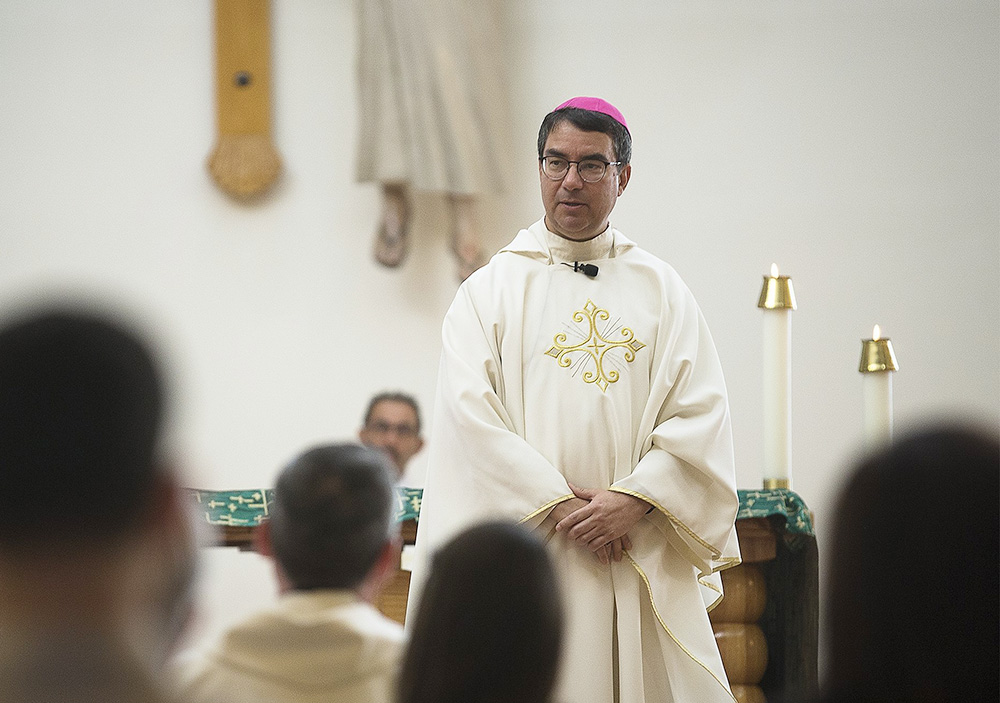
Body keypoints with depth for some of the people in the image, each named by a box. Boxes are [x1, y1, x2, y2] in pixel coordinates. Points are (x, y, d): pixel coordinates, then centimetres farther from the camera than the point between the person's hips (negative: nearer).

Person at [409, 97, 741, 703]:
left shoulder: (661, 290, 11)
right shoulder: (490, 290, 6)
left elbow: (701, 414, 1)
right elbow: (471, 415, -5)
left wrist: (634, 499, -13)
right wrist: (559, 504, -14)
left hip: (640, 560, 2)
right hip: (528, 553, -1)